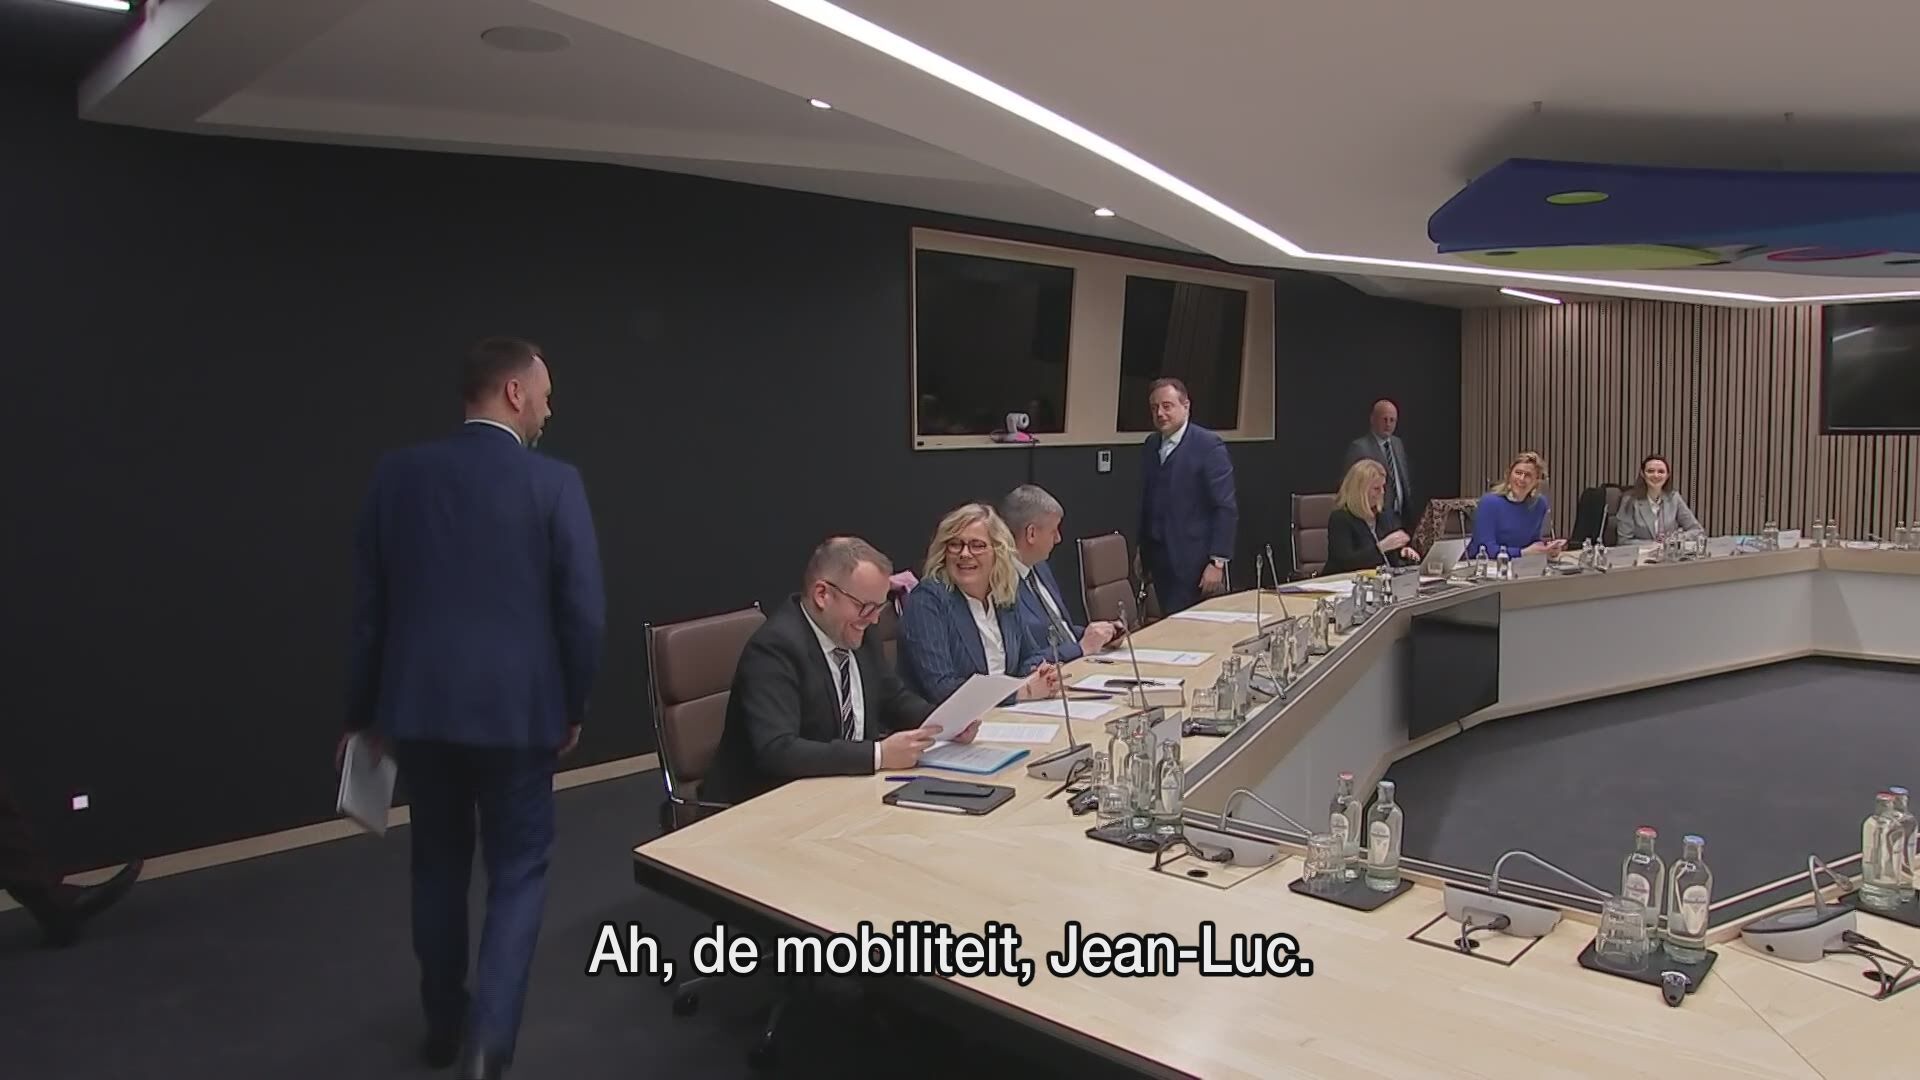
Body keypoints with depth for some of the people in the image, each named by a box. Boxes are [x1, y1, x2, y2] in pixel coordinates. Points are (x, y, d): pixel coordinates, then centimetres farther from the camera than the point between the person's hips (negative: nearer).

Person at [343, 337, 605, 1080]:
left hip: (418, 705, 4)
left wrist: (364, 710, 15)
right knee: (519, 870, 10)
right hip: (516, 707, -4)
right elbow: (583, 610, -11)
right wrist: (573, 706, 4)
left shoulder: (398, 474, 0)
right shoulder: (555, 483, -10)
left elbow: (368, 602, 4)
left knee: (438, 864, 20)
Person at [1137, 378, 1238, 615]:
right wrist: (1142, 548, 16)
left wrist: (1217, 562, -15)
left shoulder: (1209, 446, -9)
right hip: (1158, 558, 6)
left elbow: (1225, 508, -12)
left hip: (1194, 561, -6)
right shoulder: (1150, 445, 11)